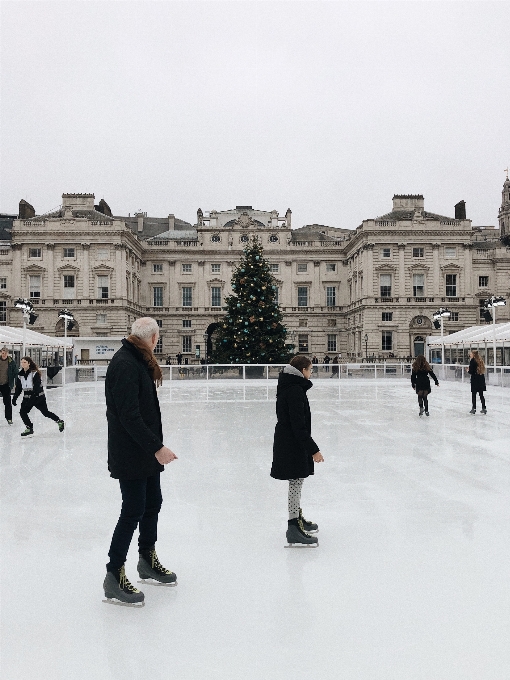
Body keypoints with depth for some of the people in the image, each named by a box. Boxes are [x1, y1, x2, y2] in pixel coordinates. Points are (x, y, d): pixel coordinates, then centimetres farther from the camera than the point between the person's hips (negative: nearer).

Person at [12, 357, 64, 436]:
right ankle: (29, 428, 2)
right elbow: (18, 388, 12)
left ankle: (59, 421, 19)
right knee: (22, 412, -9)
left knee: (45, 412, 1)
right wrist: (14, 398, 3)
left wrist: (33, 396, -30)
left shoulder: (35, 373, -14)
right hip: (27, 398, 6)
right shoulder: (20, 374, 6)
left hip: (38, 397, -6)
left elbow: (37, 386, -21)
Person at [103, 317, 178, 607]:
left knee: (153, 503, 18)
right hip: (130, 454, -10)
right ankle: (114, 576, 13)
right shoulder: (125, 364, -20)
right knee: (134, 510, -3)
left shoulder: (139, 361, 12)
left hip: (146, 451, 10)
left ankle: (148, 561, 36)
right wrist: (156, 447, -25)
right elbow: (129, 415, -26)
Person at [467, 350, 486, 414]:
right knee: (481, 394, 11)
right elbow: (482, 370, 14)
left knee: (474, 394, 1)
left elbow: (471, 371, -17)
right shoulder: (480, 360, 10)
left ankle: (474, 409, 3)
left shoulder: (472, 361, -12)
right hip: (481, 380, 6)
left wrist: (468, 370, 6)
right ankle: (484, 408, 12)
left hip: (475, 380, -6)